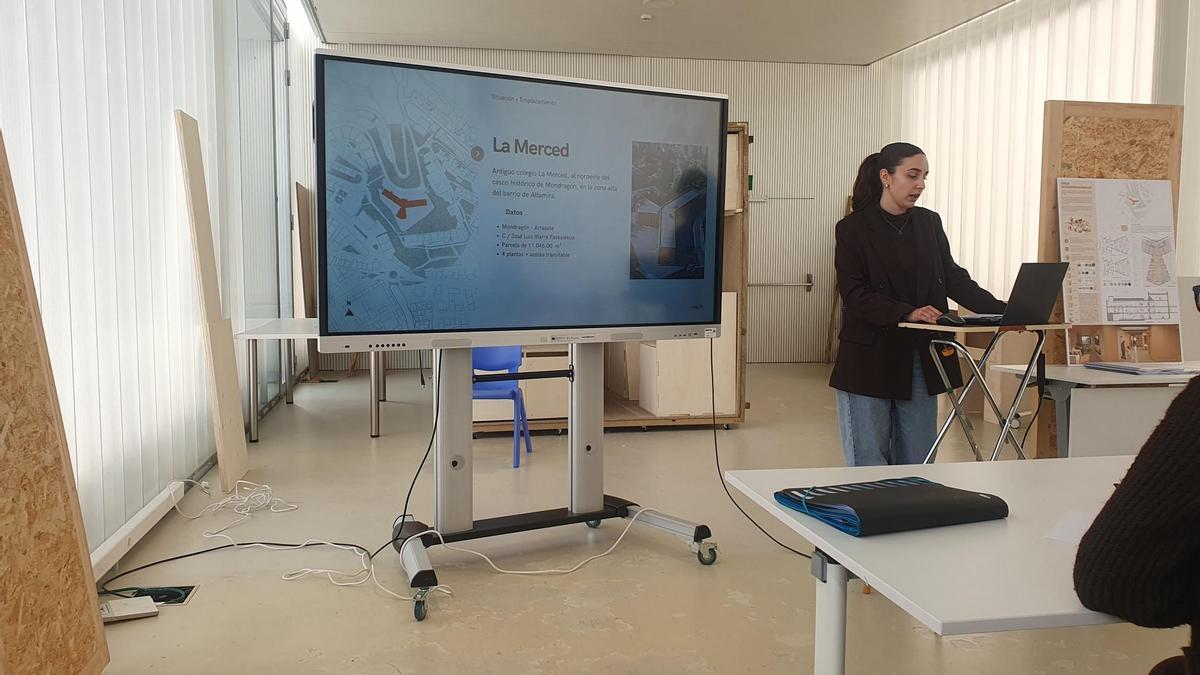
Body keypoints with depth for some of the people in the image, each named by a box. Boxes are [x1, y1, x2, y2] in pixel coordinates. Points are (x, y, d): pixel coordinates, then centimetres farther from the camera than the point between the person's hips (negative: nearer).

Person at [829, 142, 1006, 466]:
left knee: (917, 462, 9)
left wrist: (1000, 310, -5)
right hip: (870, 361, -4)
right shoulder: (853, 229, -6)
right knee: (869, 464, 2)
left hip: (920, 362, 5)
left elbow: (953, 278, 9)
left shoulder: (930, 223, 9)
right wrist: (908, 312, -26)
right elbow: (855, 296, -13)